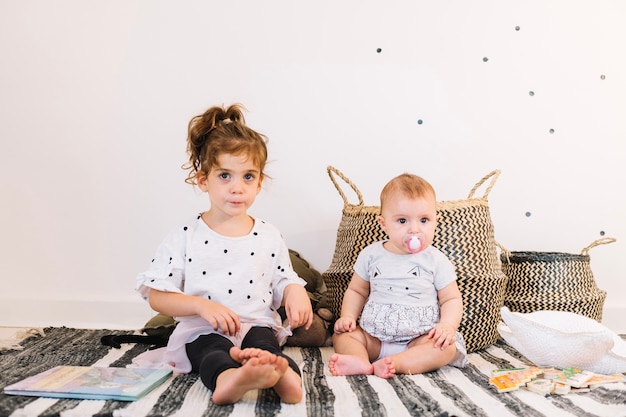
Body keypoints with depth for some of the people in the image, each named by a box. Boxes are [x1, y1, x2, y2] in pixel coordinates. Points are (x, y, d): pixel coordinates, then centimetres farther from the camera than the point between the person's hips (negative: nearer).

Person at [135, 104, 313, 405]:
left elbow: (284, 281, 15)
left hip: (256, 325, 2)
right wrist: (202, 305, -18)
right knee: (212, 350, -35)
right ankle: (228, 377, -67)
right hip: (203, 331, -2)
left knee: (263, 342, -32)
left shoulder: (269, 237, 9)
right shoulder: (186, 237, 1)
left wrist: (295, 292, -11)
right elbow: (156, 296, -1)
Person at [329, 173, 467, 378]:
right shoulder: (371, 255, 2)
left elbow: (451, 299, 0)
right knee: (341, 334, -13)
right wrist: (347, 316, -3)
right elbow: (356, 291, 13)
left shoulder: (436, 261, -3)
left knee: (447, 348, -28)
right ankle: (360, 361, -38)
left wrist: (447, 325, -18)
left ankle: (396, 363, -41)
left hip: (420, 337, -2)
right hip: (374, 337, 3)